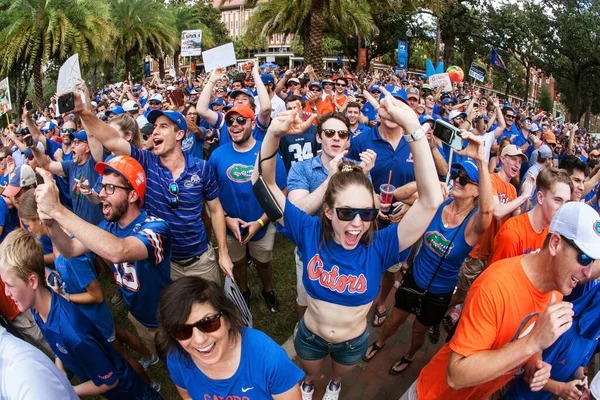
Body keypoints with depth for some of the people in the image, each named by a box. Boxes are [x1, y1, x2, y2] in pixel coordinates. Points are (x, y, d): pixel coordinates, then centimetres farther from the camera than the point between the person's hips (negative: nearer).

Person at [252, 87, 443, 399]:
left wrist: (413, 128, -53)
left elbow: (430, 201, -43)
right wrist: (273, 135, -48)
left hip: (353, 341, 0)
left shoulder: (379, 246, -32)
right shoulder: (309, 232, -28)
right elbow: (265, 185, -29)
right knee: (309, 375, 34)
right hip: (310, 335, 0)